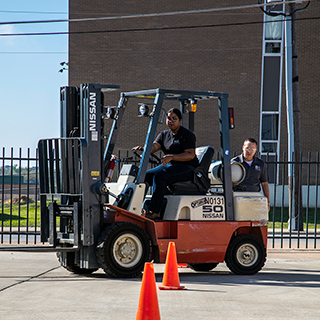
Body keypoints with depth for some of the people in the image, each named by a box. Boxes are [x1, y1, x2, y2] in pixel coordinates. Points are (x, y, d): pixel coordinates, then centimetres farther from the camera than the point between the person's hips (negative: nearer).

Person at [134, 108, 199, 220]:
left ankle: (154, 211, -35)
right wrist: (143, 149, -24)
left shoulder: (186, 134, -6)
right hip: (169, 166, 8)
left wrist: (171, 157, -27)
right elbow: (154, 146, -1)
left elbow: (191, 154, -16)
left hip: (187, 168, -8)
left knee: (160, 176, -31)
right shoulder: (164, 134, 15)